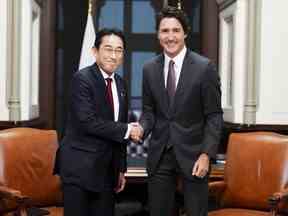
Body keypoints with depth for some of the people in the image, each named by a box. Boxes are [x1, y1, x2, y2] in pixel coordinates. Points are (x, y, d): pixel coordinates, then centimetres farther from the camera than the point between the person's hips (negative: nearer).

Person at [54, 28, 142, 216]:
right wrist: (126, 130, -14)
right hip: (80, 166, -7)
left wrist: (121, 168, 14)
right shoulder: (82, 79, -11)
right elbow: (87, 121, -21)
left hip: (108, 168, 7)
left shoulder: (120, 83, 11)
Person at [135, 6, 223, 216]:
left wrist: (206, 154, -13)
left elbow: (214, 115, -6)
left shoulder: (204, 67, -7)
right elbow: (149, 110, 11)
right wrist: (142, 128, -10)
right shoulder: (149, 69, 5)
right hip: (159, 154, 3)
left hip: (192, 153, -3)